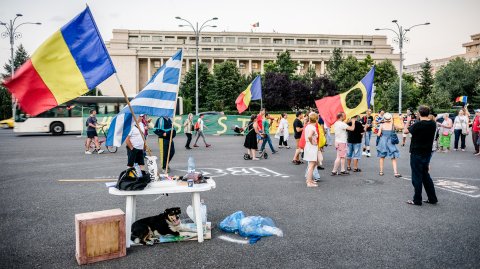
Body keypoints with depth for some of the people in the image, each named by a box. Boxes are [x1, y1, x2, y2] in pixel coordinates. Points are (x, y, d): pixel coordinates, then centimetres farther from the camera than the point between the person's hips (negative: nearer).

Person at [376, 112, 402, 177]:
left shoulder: (382, 125, -5)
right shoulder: (393, 125, -3)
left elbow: (378, 134, -8)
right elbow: (401, 127, 8)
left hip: (383, 141, 0)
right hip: (390, 142, 0)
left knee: (382, 157, 14)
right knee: (394, 158, 4)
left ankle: (381, 171, 17)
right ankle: (395, 172, -3)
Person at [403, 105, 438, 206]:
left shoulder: (418, 125, -21)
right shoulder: (433, 124, 0)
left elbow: (405, 131, -8)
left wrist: (408, 121, 6)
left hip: (417, 154, -7)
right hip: (427, 153, 7)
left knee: (417, 177, 3)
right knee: (425, 175, 19)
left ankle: (417, 200, 12)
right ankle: (432, 198, 23)